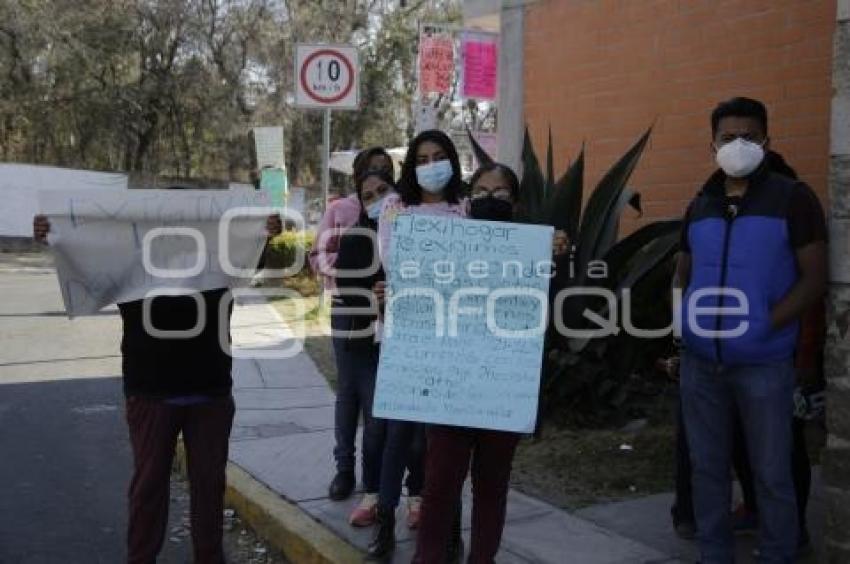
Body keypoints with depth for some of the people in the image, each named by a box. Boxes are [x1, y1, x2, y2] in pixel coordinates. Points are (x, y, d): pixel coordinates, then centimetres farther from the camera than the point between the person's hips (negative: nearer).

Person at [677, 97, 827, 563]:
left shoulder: (793, 199, -3)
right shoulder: (699, 206, 11)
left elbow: (814, 278, -6)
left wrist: (765, 325, -16)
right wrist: (685, 320, 3)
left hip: (763, 363, -4)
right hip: (699, 360, 5)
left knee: (771, 474, 5)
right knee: (707, 468, 12)